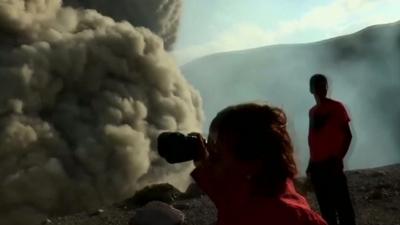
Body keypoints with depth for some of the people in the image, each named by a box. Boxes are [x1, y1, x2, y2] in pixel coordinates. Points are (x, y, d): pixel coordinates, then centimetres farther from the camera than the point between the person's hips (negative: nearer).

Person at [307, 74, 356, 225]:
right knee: (325, 206, 10)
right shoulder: (312, 111, 15)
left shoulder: (336, 107, -1)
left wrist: (339, 158, -13)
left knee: (342, 204, -8)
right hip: (317, 165, 6)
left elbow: (347, 135, -4)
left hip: (332, 163, -6)